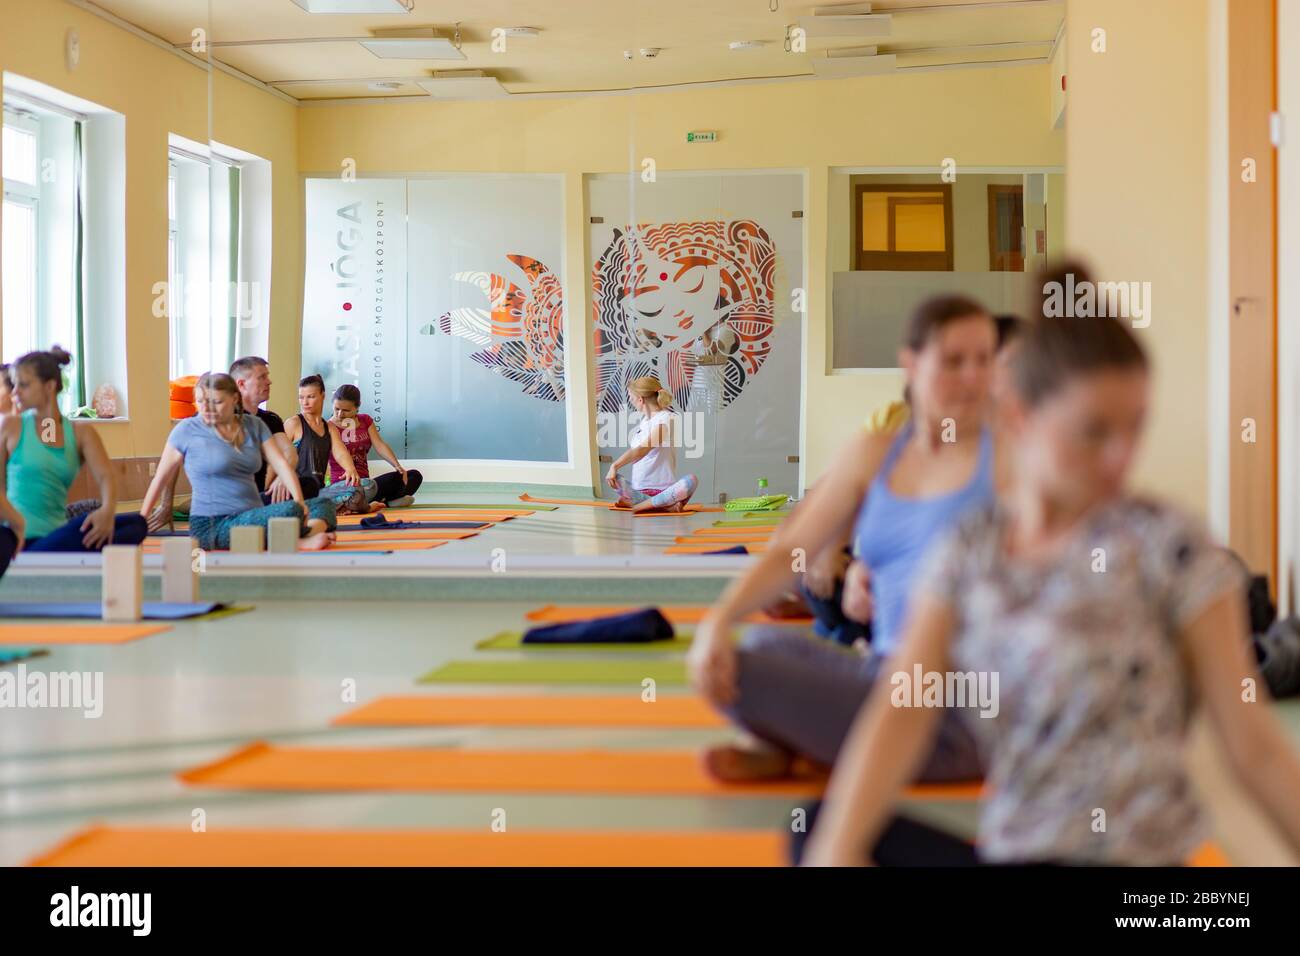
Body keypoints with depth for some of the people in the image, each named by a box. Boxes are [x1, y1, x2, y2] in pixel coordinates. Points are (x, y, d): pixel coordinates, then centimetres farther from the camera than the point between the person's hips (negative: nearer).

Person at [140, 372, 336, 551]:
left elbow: (281, 464, 1)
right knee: (290, 511, -30)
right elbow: (160, 479, 7)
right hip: (211, 527, -6)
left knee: (323, 504, -8)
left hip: (253, 517, 6)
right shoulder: (187, 431, -1)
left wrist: (299, 501, -15)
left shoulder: (253, 425, 11)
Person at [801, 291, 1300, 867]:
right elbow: (903, 711, -7)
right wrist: (836, 849, -21)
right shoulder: (967, 552, 3)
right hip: (1007, 849, 6)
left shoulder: (1169, 547, -9)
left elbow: (1252, 744, -6)